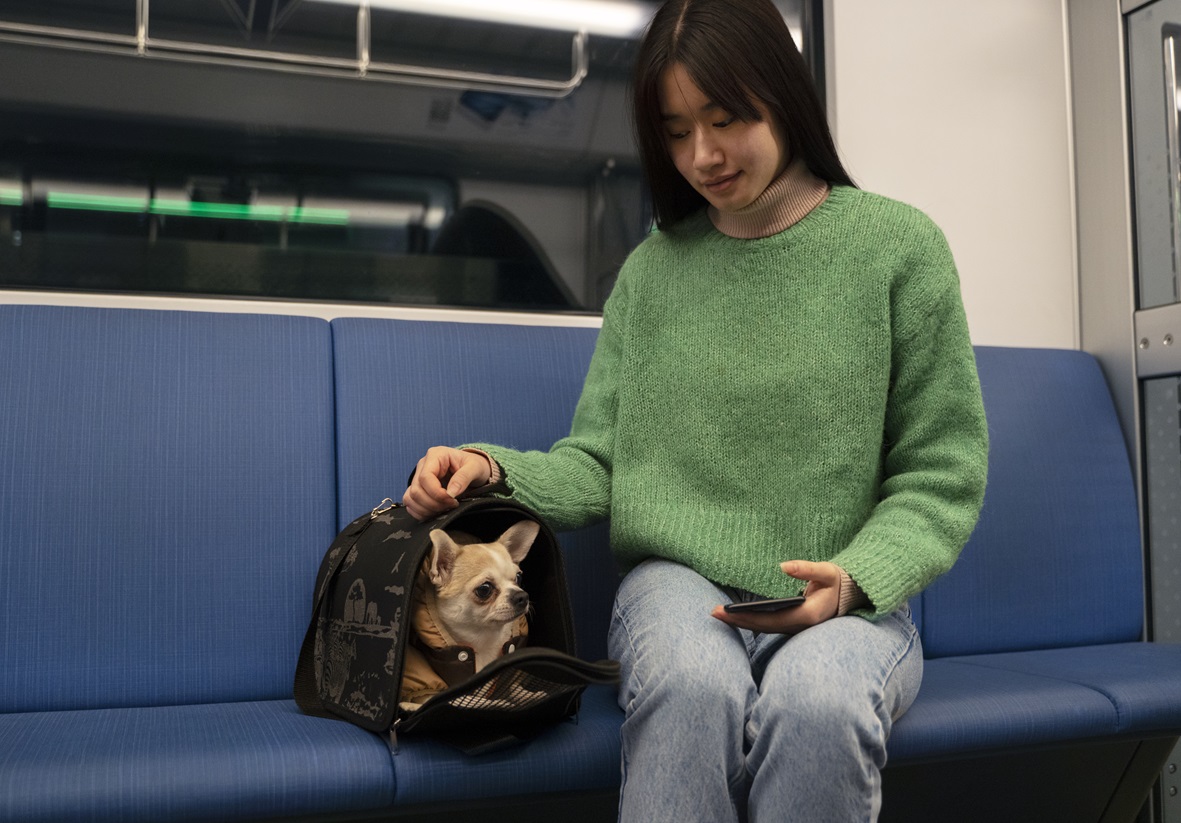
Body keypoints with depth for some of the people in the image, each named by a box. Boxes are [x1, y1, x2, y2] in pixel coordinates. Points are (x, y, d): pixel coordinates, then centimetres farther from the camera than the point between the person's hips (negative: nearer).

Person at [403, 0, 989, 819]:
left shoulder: (898, 245, 2)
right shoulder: (652, 270, 9)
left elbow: (942, 475, 1)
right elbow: (597, 464, 7)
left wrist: (852, 580, -17)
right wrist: (498, 470, -13)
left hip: (847, 600, 0)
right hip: (678, 583, 1)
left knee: (817, 703, -34)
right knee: (693, 687, -33)